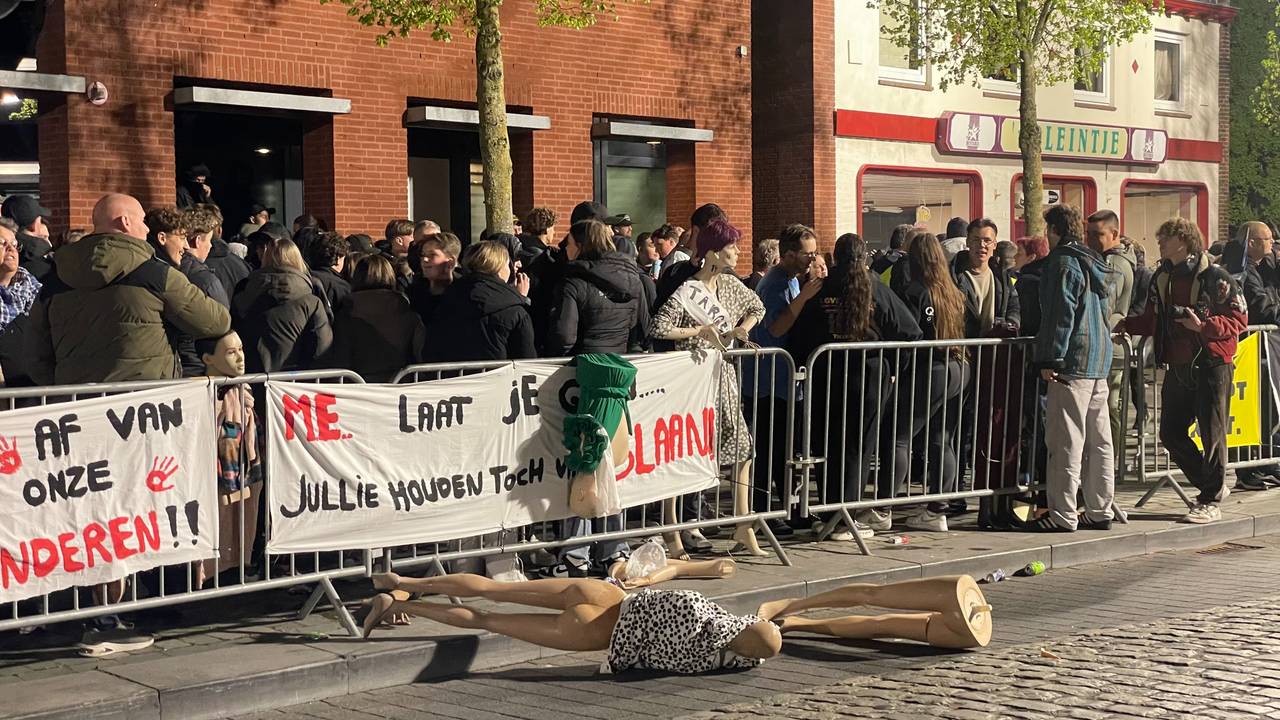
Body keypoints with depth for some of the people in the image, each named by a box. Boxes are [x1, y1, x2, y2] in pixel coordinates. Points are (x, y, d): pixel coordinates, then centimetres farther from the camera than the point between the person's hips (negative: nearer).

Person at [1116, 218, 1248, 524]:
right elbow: (1152, 320, 16)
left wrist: (1203, 326, -24)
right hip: (1177, 367, 7)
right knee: (1171, 432, 8)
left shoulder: (1215, 277, -9)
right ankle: (1212, 485, 25)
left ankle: (1211, 502, 7)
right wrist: (1125, 325, 1)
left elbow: (1239, 318, -12)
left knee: (1212, 433, -2)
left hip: (1211, 364, -7)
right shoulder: (1161, 279, 12)